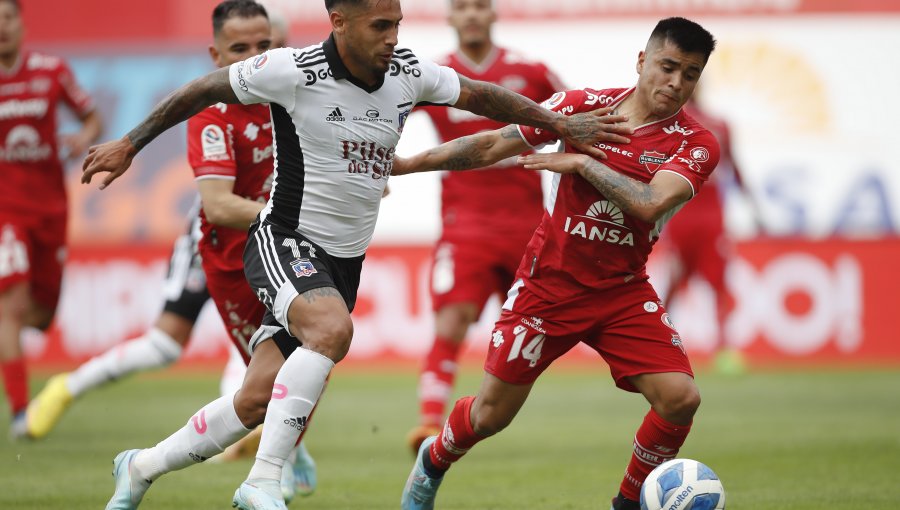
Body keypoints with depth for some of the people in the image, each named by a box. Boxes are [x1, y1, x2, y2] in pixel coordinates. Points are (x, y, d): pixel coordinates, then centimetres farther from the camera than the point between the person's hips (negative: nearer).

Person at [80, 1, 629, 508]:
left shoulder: (408, 73, -2)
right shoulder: (295, 70, -17)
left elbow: (481, 96, 14)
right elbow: (205, 90, -4)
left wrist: (562, 124, 10)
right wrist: (130, 144, 2)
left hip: (346, 261, 6)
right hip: (285, 244, -6)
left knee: (258, 401, 2)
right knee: (333, 328, -35)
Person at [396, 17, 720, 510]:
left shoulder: (695, 145, -9)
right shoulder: (584, 105, -6)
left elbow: (650, 204, -27)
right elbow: (492, 146, 3)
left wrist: (582, 162, -20)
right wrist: (403, 164, 4)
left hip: (623, 291, 1)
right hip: (548, 282, 0)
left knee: (680, 399, -17)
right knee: (492, 413, 4)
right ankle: (432, 461, 38)